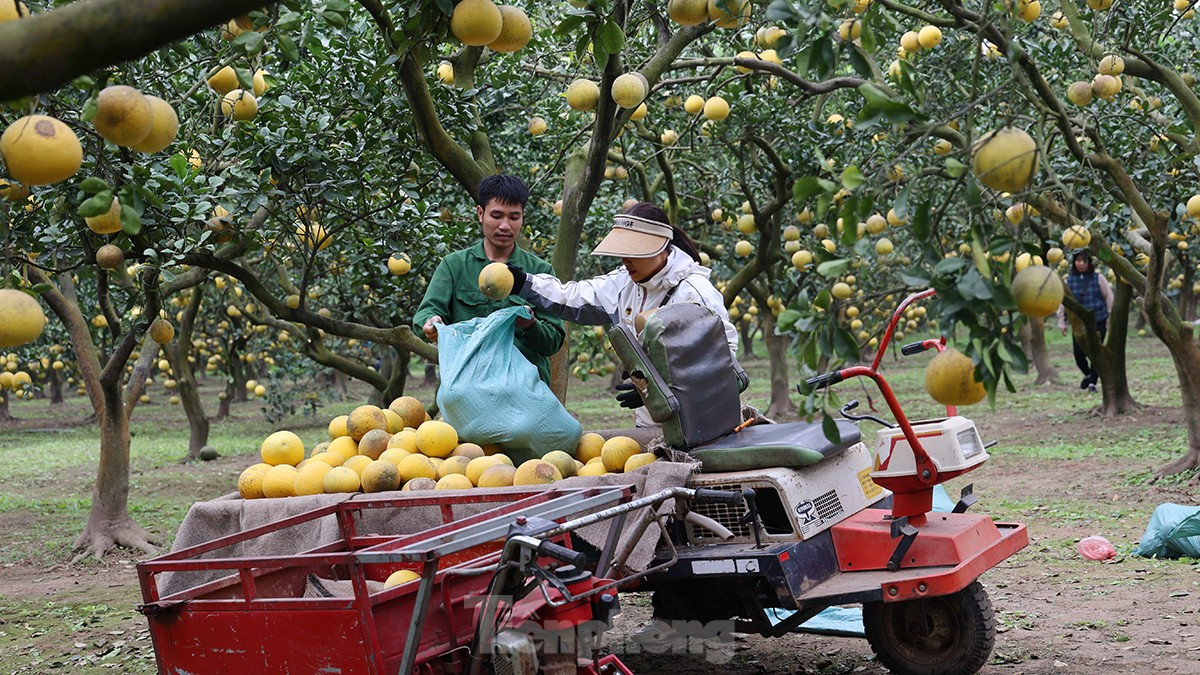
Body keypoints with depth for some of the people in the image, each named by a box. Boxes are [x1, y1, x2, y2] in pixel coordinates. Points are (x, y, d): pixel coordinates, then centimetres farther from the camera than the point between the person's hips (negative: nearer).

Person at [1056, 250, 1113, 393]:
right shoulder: (1069, 280, 2)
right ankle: (1087, 375, 30)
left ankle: (1092, 382, 11)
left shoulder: (1098, 278, -2)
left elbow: (1109, 298, 5)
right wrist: (1062, 322, 9)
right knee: (1079, 355, 0)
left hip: (1098, 322, -2)